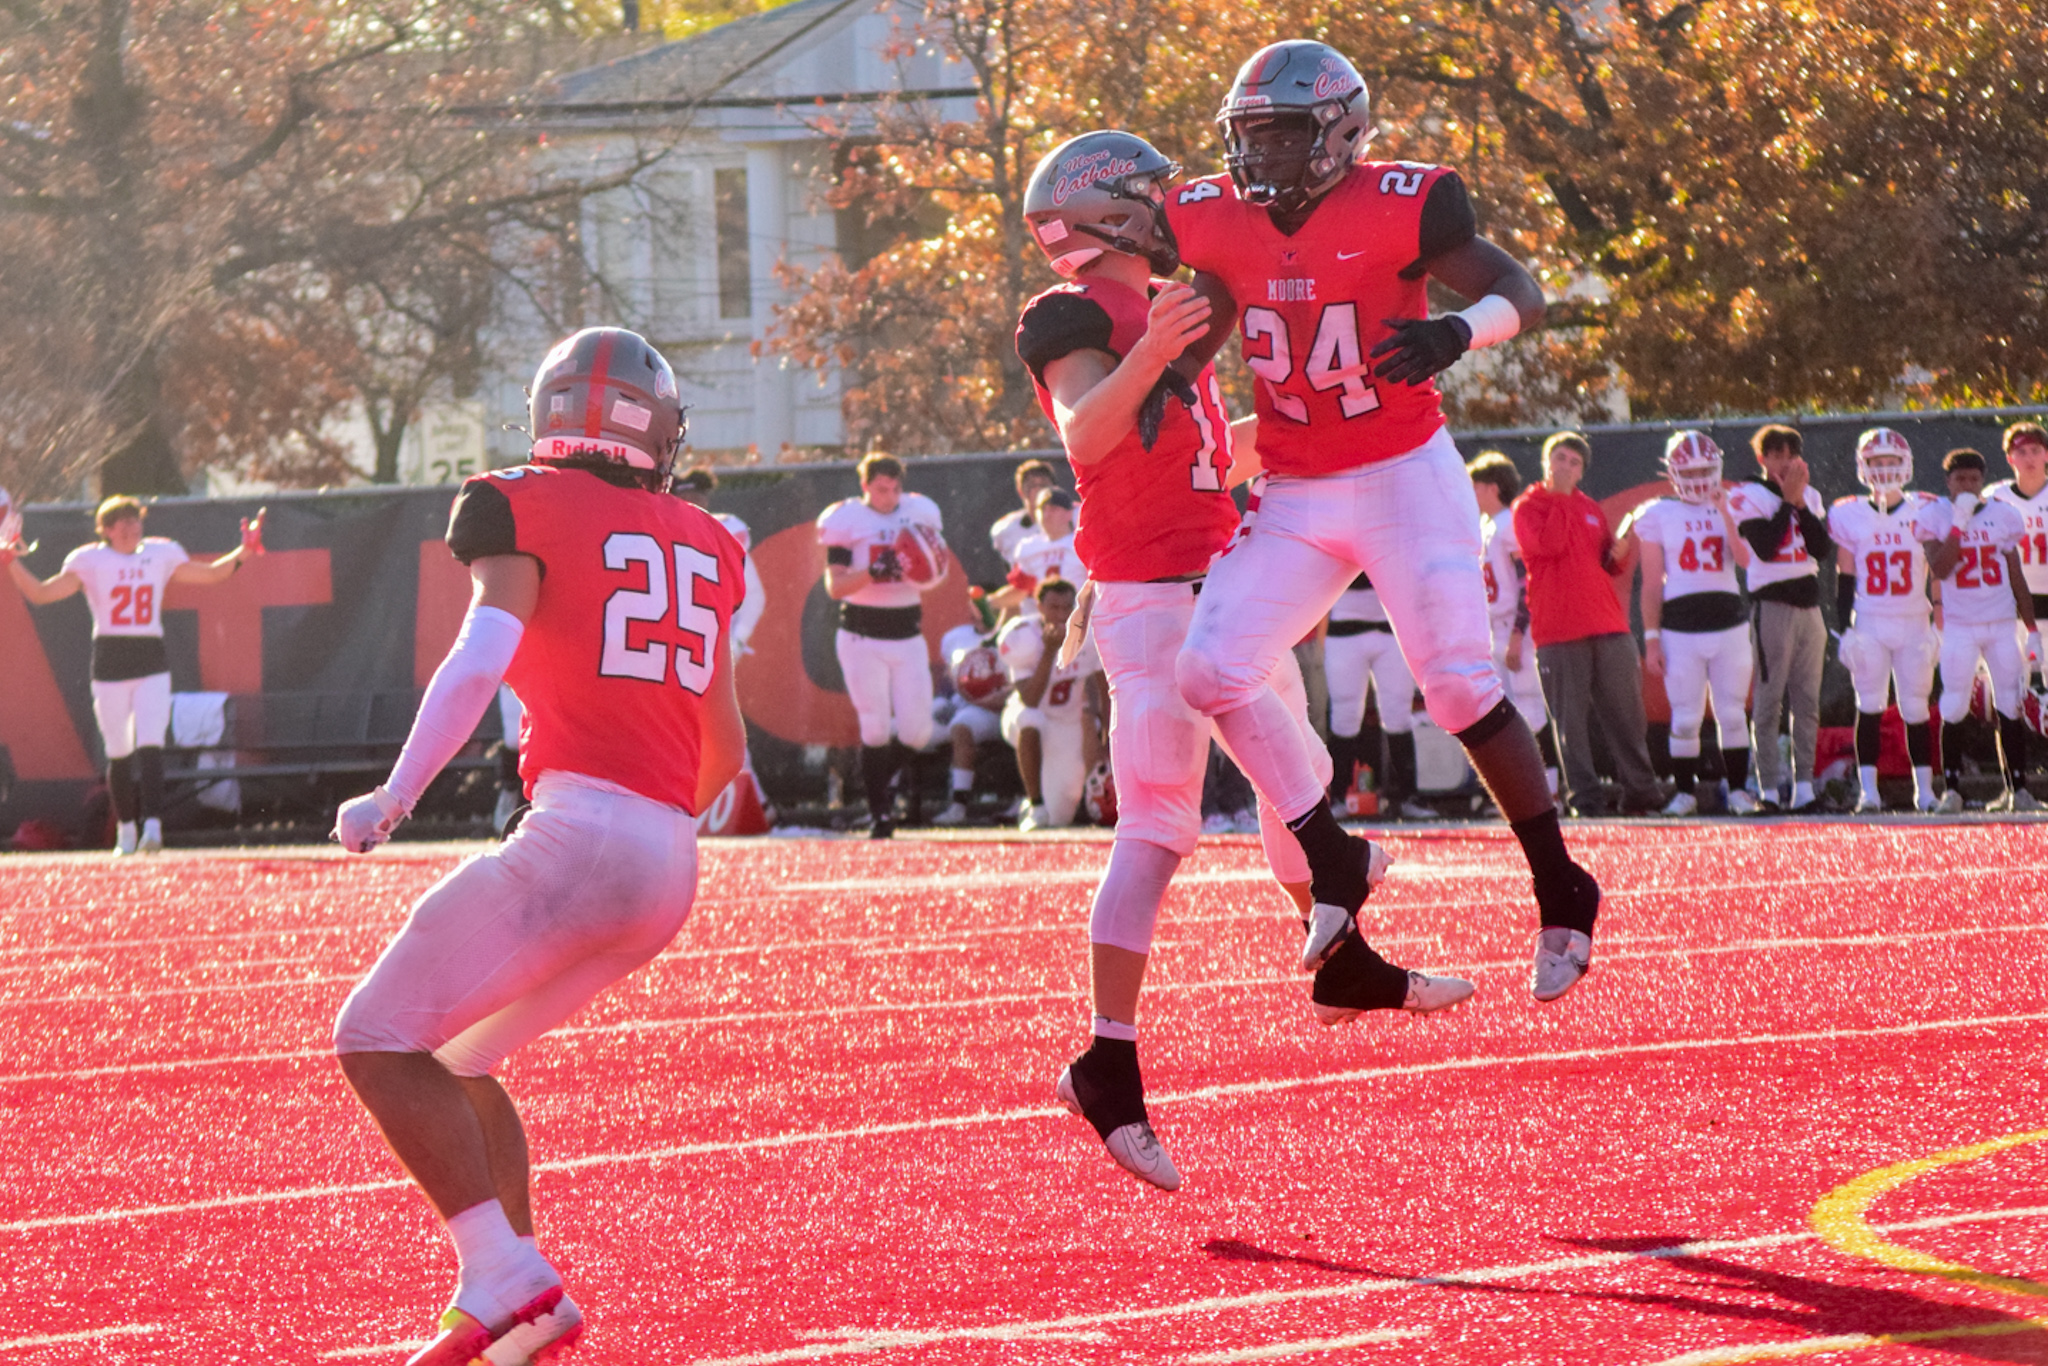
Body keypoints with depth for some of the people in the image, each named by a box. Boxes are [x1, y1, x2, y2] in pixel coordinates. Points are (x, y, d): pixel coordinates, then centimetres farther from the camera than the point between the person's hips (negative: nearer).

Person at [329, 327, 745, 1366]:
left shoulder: (525, 510, 1)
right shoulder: (704, 548, 19)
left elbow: (480, 659, -15)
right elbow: (726, 752, 25)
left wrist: (392, 800, -8)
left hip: (576, 839, -7)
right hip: (670, 866, 7)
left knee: (379, 1040, -2)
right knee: (454, 1059, 21)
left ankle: (509, 1279, -15)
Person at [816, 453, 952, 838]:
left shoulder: (919, 514, 8)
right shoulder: (847, 521, -5)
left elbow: (929, 579, 17)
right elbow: (835, 586, -11)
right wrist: (875, 572, -25)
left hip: (907, 633, 4)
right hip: (863, 636, -4)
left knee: (916, 732, -1)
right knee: (876, 727, -6)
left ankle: (884, 780, 27)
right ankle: (879, 811, 6)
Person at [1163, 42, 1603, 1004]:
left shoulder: (1394, 207, -14)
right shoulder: (1226, 225, 1)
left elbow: (1524, 296, -12)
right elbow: (1199, 334, 20)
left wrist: (1456, 333, -31)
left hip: (1405, 476, -5)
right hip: (1294, 497, 5)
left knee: (1461, 688, -12)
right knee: (1211, 673, -10)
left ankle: (1561, 893, 2)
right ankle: (1331, 862, 5)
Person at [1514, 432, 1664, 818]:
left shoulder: (1591, 510, 21)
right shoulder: (1528, 508, 4)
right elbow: (1549, 545, -15)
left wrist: (1621, 554, 0)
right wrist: (1562, 501, -5)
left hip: (1608, 626, 5)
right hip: (1559, 630, -5)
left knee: (1626, 713, 2)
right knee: (1571, 718, -6)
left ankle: (1639, 790, 6)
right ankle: (1583, 797, -5)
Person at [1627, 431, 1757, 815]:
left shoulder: (1730, 508, 9)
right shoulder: (1658, 516, 4)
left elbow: (1744, 560, -9)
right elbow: (1652, 584, 4)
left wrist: (1724, 512, -14)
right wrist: (1651, 638, 0)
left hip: (1729, 624, 2)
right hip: (1680, 628, -1)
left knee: (1732, 714, 2)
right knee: (1685, 719, -2)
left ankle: (1739, 790, 8)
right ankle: (1685, 792, 7)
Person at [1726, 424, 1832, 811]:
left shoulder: (1809, 495, 15)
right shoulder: (1748, 497, -3)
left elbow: (1823, 550, 3)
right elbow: (1765, 547, -17)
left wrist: (1802, 504, -5)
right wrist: (1788, 501, -13)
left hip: (1808, 604, 6)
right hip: (1772, 605, -5)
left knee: (1808, 701, 3)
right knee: (1769, 700, -7)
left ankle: (1803, 782, 5)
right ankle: (1769, 787, -6)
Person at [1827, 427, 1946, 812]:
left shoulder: (1925, 512, 0)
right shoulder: (1849, 516, 0)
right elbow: (1845, 579, 4)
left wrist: (1937, 623, 1)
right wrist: (1844, 629, -1)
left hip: (1914, 624, 0)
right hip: (1869, 625, 0)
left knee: (1915, 708, 2)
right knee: (1869, 706, -4)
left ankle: (1924, 788, 9)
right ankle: (1868, 790, -2)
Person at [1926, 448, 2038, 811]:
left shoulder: (2003, 516, 7)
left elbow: (2017, 578, 11)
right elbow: (1939, 570, -15)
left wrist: (2031, 628, 9)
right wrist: (1959, 523, -17)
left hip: (2003, 624, 2)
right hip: (1959, 627, -2)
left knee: (2010, 707, 0)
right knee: (1953, 709, -5)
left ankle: (2017, 788, 4)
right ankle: (1952, 789, 1)